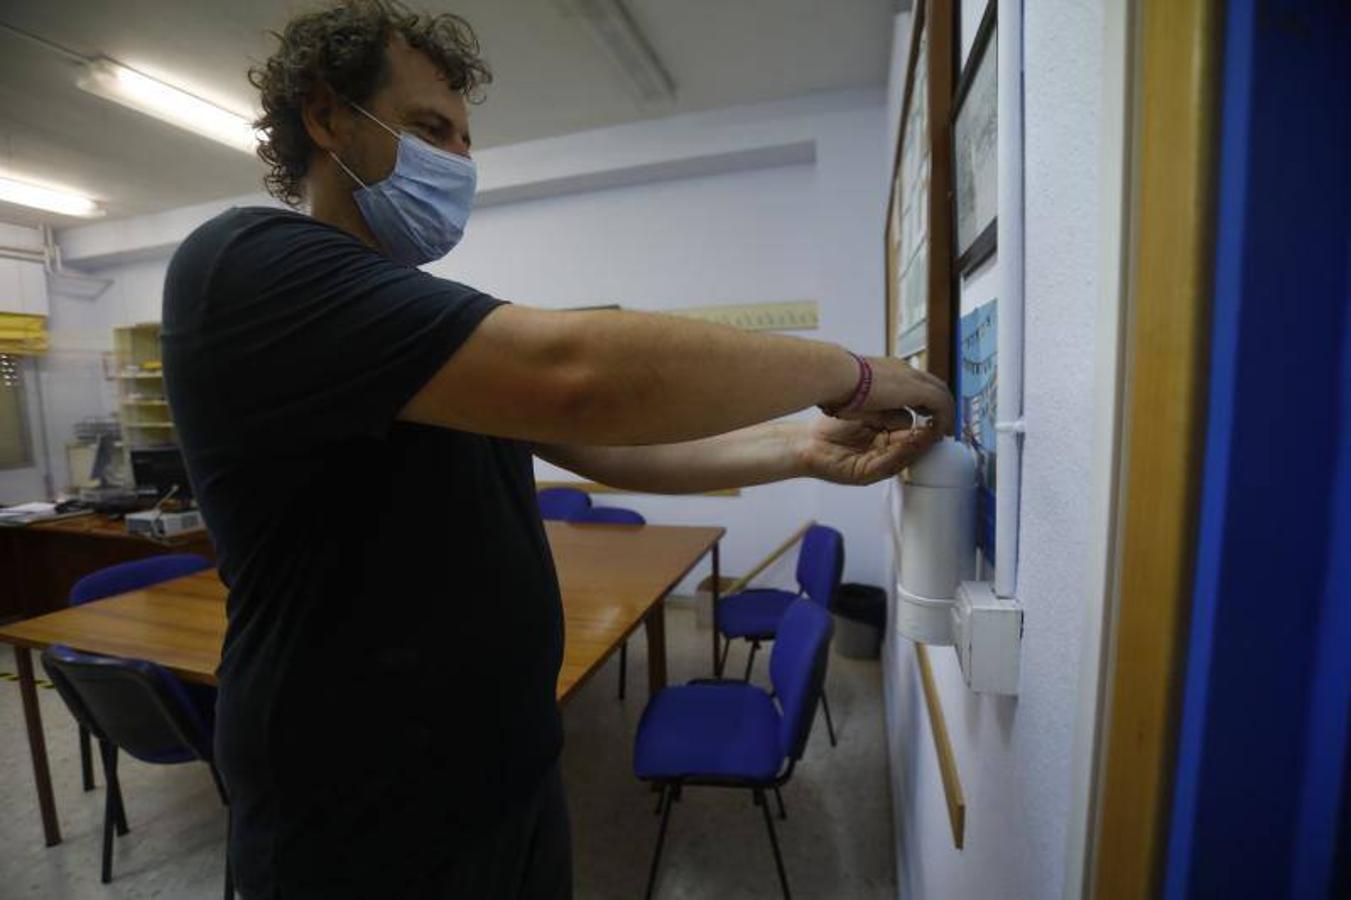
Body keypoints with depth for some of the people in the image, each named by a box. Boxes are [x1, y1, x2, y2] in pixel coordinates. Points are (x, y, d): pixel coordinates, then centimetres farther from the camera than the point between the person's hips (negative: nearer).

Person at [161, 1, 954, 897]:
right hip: (369, 827, -7)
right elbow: (579, 378, -35)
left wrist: (806, 449, -9)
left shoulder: (436, 327, 8)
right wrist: (848, 373, -21)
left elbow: (609, 437, 1)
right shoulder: (248, 264, -20)